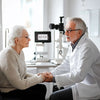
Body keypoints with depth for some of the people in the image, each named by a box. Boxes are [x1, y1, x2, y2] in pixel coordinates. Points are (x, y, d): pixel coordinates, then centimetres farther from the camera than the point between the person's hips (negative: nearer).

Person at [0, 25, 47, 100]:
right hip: (8, 92, -9)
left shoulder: (20, 52, 5)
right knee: (39, 94, -14)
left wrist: (37, 76, -3)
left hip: (18, 86, 9)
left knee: (42, 87, 2)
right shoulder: (8, 55, -25)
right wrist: (39, 78, -16)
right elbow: (19, 84, -26)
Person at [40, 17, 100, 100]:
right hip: (81, 83, 10)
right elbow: (66, 65, 12)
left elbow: (79, 75, -27)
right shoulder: (75, 45, 9)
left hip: (91, 89, -10)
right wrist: (50, 74, -1)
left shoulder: (87, 47, -23)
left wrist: (53, 78, -24)